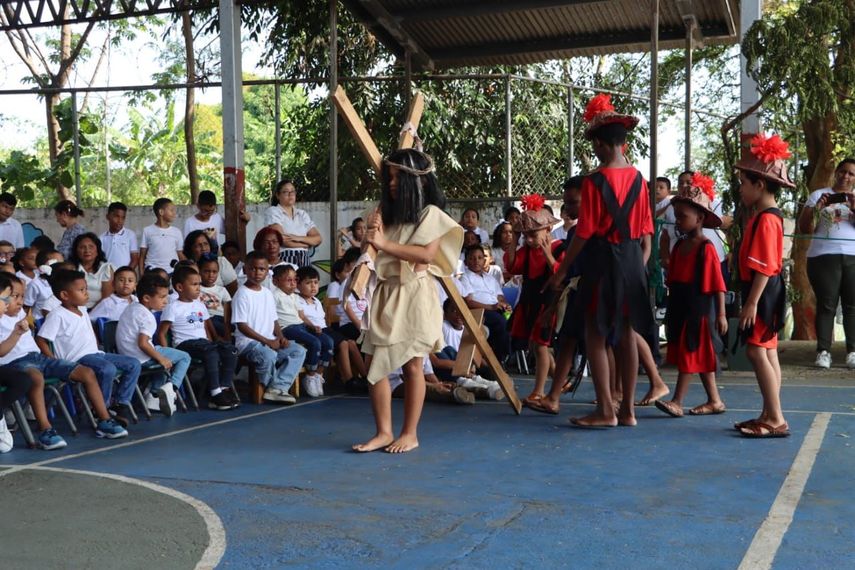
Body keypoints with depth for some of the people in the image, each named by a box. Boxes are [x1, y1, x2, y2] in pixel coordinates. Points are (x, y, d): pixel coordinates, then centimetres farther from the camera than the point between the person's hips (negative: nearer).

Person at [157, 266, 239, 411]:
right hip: (184, 344, -7)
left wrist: (211, 343, 8)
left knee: (230, 349, -17)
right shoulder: (173, 308, -2)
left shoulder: (200, 305, 20)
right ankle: (215, 394, -31)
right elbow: (161, 333, -5)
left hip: (203, 342, 7)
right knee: (211, 351, -34)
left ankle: (225, 388, -18)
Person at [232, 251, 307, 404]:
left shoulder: (267, 293, 13)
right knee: (269, 355, -36)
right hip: (248, 342, -7)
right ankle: (277, 387, -8)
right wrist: (267, 341, -19)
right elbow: (242, 326, -14)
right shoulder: (242, 294, -8)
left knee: (299, 351, -9)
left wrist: (280, 337, -3)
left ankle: (276, 388, -18)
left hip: (270, 341, 8)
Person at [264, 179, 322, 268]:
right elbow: (282, 240, -9)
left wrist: (298, 238, -9)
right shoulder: (272, 211, 3)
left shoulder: (302, 214, 17)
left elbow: (318, 239, 8)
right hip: (283, 259, -4)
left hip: (303, 260, 4)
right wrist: (308, 243, 1)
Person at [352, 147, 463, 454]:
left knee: (412, 365, -1)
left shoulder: (430, 213, -2)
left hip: (415, 294, -6)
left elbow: (427, 254, -15)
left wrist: (385, 244, -18)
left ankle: (410, 434, 8)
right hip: (386, 293, 6)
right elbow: (380, 252, 15)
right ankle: (383, 432, 8)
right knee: (375, 365, 0)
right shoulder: (389, 213, 16)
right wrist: (375, 234, -4)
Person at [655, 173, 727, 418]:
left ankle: (677, 402, -5)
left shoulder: (706, 248, -12)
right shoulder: (679, 246, 11)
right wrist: (670, 312, 19)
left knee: (691, 354, -5)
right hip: (681, 307, 8)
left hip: (699, 308, -8)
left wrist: (721, 314, -14)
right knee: (700, 357, 12)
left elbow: (718, 285, -13)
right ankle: (714, 400, 20)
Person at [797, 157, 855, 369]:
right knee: (826, 305, -6)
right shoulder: (819, 195, 12)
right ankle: (823, 352, -7)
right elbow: (804, 228, 6)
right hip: (824, 257, -2)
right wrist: (817, 208, -9)